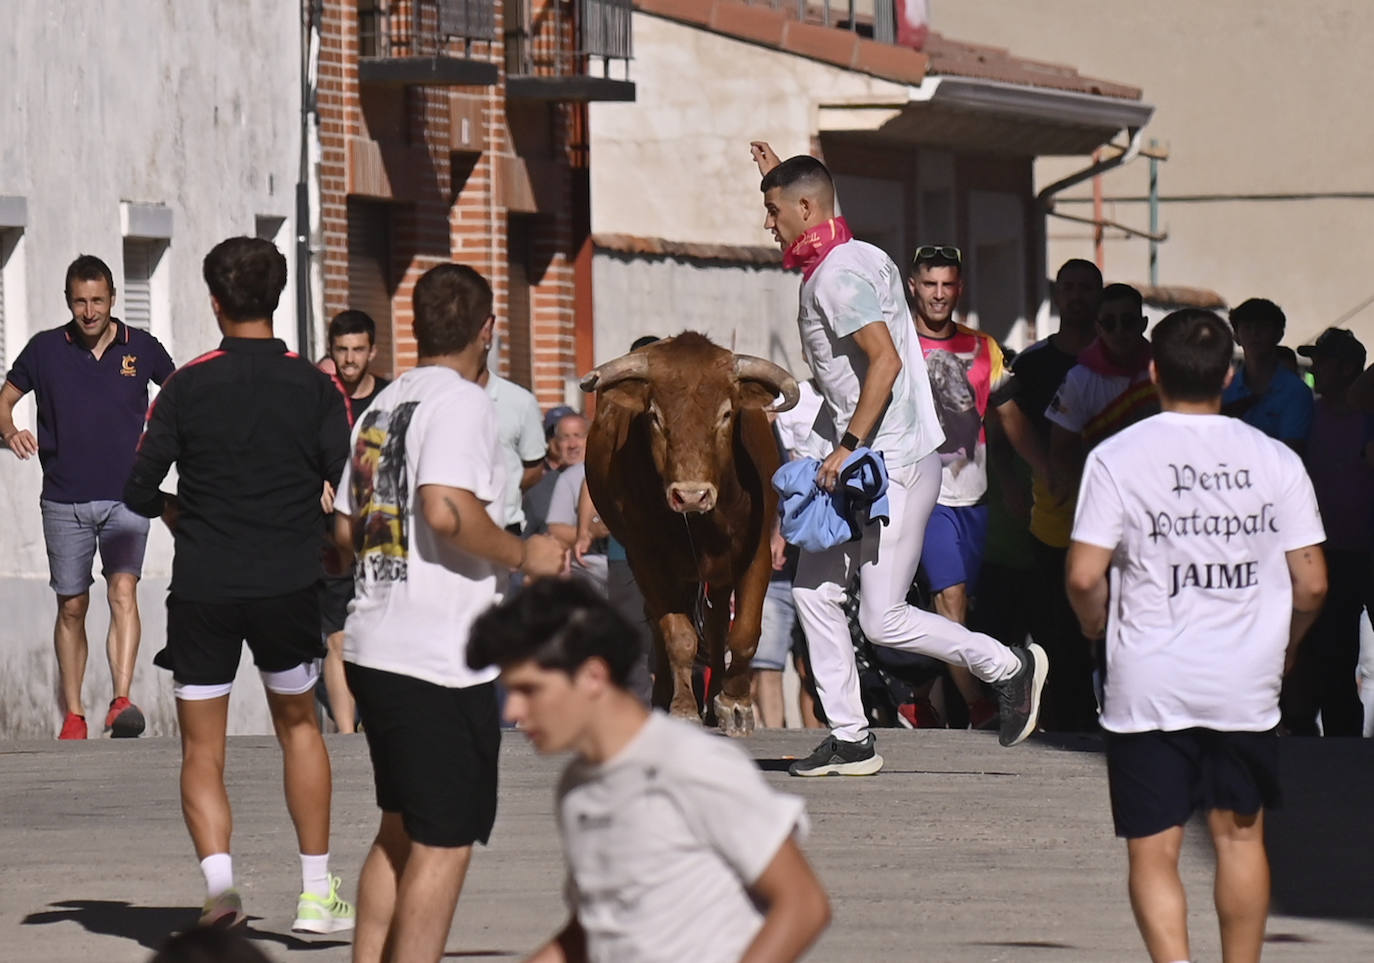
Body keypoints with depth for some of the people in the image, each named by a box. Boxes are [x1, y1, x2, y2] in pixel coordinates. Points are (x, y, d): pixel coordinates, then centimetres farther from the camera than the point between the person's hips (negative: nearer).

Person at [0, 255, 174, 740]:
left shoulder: (143, 349, 2)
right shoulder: (45, 349, 2)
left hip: (126, 496, -1)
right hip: (65, 500, 1)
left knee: (123, 590, -20)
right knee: (72, 607, 6)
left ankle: (122, 701, -28)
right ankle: (73, 715, 16)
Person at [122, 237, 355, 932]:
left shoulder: (187, 385, -2)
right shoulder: (314, 387, 0)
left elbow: (139, 491, -2)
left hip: (202, 588, -1)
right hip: (289, 586, 1)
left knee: (201, 749, 6)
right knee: (298, 725, 20)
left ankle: (218, 876, -17)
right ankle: (316, 893, 18)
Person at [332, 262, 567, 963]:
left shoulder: (383, 404, 14)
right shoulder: (460, 400, -11)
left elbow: (345, 528, 19)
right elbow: (446, 508, -26)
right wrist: (523, 555, -13)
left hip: (373, 648, 9)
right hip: (440, 660, -9)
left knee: (400, 829, 18)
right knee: (444, 843, -4)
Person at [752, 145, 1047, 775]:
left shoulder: (838, 276, -17)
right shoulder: (848, 258, 14)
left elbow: (885, 361, -27)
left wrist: (849, 446, -25)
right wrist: (778, 177, 41)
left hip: (894, 465, -11)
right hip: (862, 464, 11)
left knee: (882, 620, -9)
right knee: (813, 589, 8)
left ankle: (1007, 667, 7)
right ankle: (850, 740, 10)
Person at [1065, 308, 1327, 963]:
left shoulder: (1116, 458, -6)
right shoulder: (1276, 461, 0)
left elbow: (1084, 576, -11)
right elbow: (1311, 584, 1)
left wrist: (1098, 631, 9)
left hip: (1148, 687, -2)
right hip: (1246, 686, 2)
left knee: (1152, 852, 2)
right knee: (1240, 835, 18)